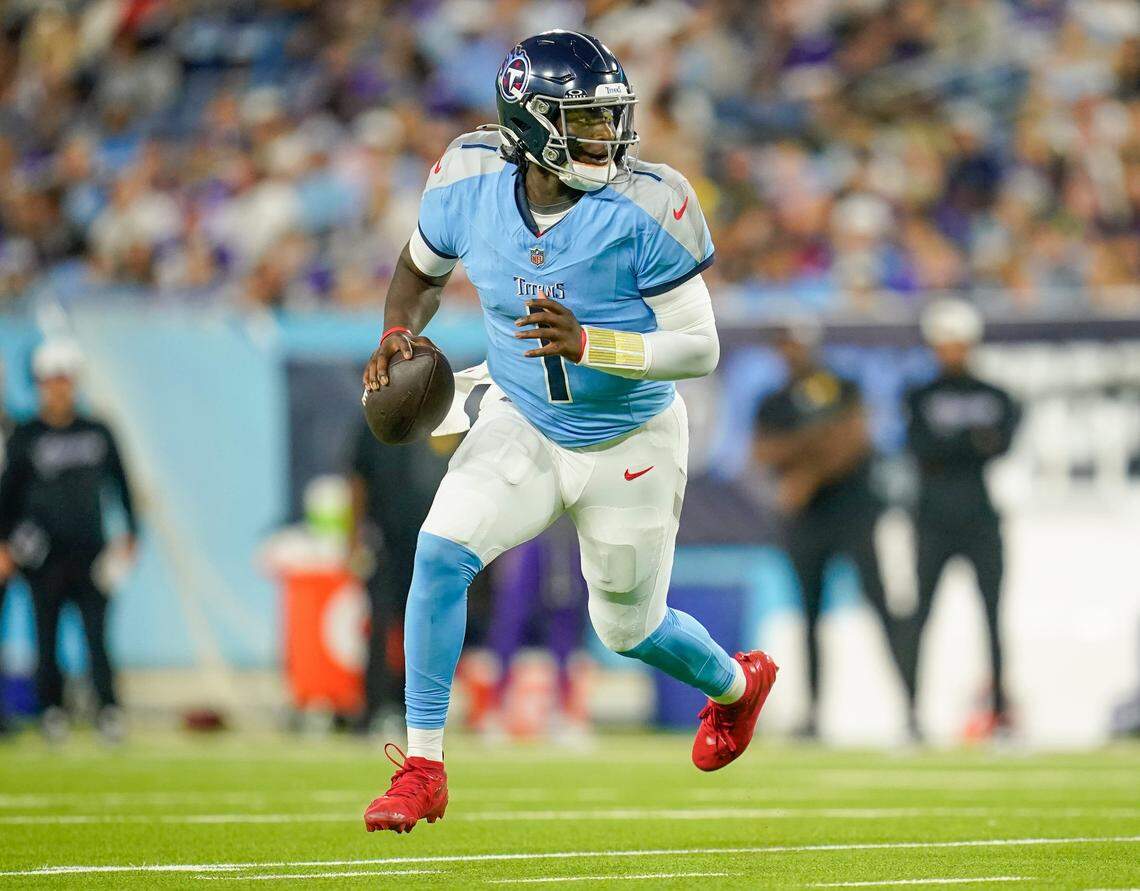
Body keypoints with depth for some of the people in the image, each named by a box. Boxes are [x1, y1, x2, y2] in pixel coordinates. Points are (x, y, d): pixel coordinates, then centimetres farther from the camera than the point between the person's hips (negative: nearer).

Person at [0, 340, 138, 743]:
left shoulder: (97, 433, 9)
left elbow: (121, 482, 15)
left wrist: (130, 533, 9)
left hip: (89, 553, 1)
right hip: (44, 555, -1)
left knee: (97, 633, -6)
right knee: (48, 637, 2)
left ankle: (109, 709, -4)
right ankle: (52, 708, 11)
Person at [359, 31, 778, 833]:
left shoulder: (646, 208, -26)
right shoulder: (470, 182, -15)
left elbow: (701, 347, -23)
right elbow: (422, 269, 7)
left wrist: (586, 344, -38)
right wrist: (398, 334, -14)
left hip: (630, 446, -2)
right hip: (522, 426, 2)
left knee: (629, 629, 13)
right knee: (441, 553, -21)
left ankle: (737, 684, 49)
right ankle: (423, 770, -10)